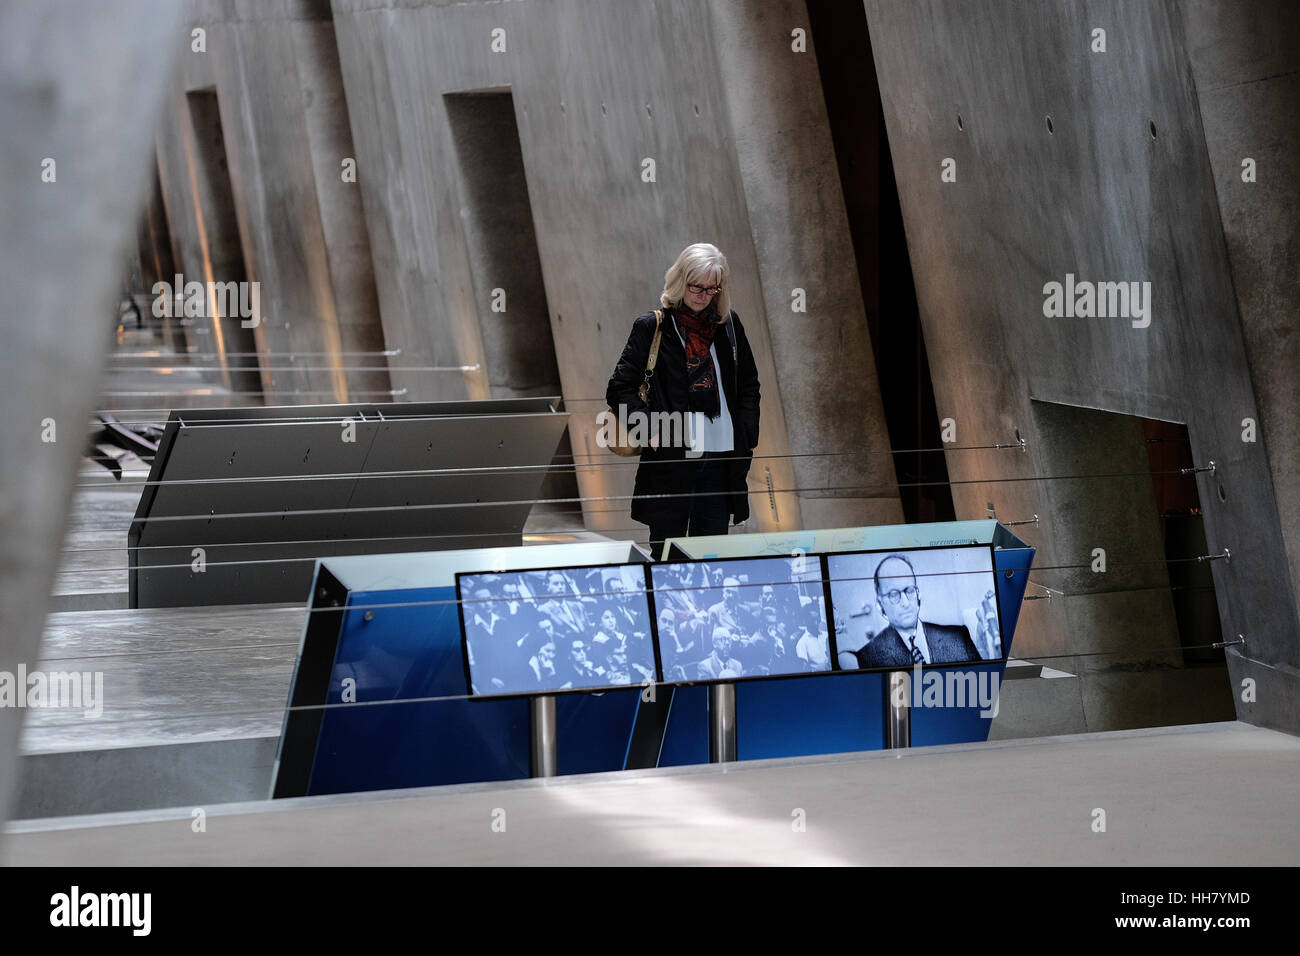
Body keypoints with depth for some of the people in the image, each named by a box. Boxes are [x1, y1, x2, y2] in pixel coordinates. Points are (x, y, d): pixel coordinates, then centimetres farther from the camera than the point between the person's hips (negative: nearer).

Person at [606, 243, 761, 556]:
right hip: (671, 457, -3)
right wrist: (652, 430, -13)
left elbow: (749, 385, 18)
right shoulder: (652, 327, -2)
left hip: (721, 458, 4)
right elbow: (619, 389, -2)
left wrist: (746, 440, 8)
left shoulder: (729, 325, 9)